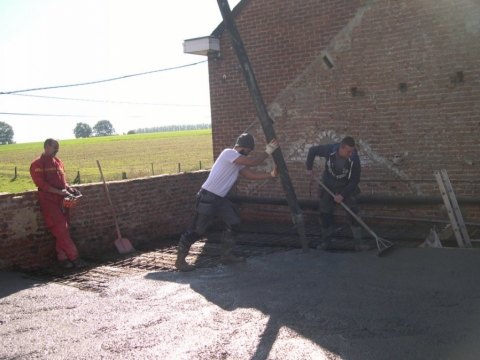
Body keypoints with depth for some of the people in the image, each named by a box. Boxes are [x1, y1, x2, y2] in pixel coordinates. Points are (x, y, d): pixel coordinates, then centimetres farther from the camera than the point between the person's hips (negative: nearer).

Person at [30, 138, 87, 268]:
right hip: (49, 200, -7)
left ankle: (62, 257, 13)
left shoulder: (58, 161, 16)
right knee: (61, 229, -8)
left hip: (61, 199, 7)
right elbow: (41, 183, -14)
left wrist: (69, 189, 5)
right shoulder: (38, 164, -6)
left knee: (62, 230, 7)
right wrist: (59, 191, -20)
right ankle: (74, 257, -7)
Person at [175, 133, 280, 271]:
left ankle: (226, 255, 21)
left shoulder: (238, 161, 12)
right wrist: (268, 151, -12)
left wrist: (272, 174, 7)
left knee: (234, 223, 9)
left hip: (219, 199, 10)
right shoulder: (228, 153, -17)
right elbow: (252, 162, -22)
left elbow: (251, 175, 12)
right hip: (207, 198, -10)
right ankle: (180, 260, 9)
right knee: (196, 230, -3)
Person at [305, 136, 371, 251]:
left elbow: (355, 180, -19)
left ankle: (359, 243, -5)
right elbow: (312, 150, -6)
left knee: (353, 214, -11)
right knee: (325, 215, 5)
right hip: (328, 187, 1)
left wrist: (343, 194, -24)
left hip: (345, 188, -1)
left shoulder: (354, 159, -27)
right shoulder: (329, 150, -26)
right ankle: (326, 242, 20)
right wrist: (309, 168, -7)